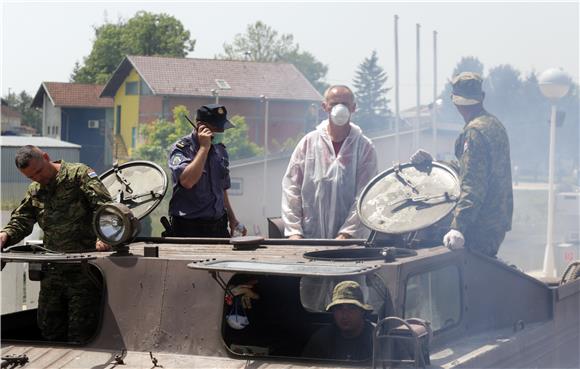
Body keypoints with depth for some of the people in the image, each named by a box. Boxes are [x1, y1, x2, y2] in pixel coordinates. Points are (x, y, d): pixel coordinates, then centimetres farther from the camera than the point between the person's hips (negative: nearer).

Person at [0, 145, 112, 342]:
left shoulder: (79, 174, -4)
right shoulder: (34, 192, 16)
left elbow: (104, 205, -13)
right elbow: (20, 221, 14)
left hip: (84, 267, -7)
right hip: (52, 270, 7)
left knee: (80, 331, -4)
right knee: (48, 327, 12)